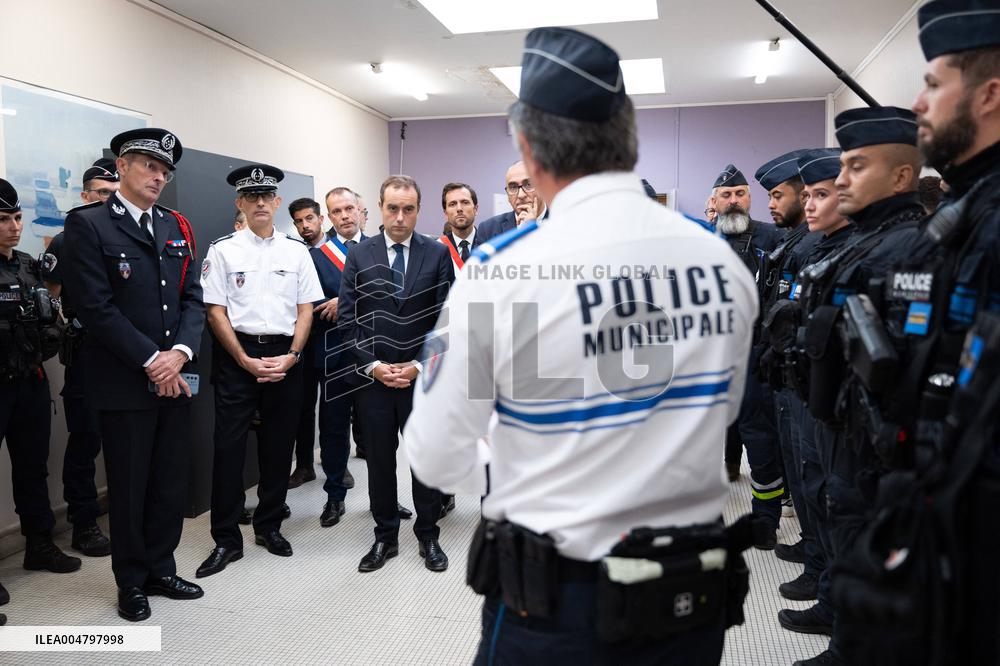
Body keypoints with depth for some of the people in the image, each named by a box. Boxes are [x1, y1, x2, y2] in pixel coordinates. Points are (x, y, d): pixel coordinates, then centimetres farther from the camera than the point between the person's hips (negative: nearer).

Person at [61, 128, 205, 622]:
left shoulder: (177, 227, 12)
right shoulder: (87, 224, -5)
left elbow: (193, 299, 7)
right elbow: (96, 307, -13)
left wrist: (179, 352, -9)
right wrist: (150, 362, -15)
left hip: (174, 377, 5)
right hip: (122, 382, -5)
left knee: (172, 484, 12)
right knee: (129, 487, 8)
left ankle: (161, 569, 30)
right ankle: (131, 581, 26)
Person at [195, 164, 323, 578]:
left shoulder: (296, 250, 7)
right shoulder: (223, 250, 1)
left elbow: (306, 309, 6)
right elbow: (216, 312, -2)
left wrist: (291, 357, -7)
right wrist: (247, 362, -10)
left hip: (286, 356, 2)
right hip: (238, 356, -2)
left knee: (279, 446, 10)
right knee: (229, 447, -1)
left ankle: (269, 526, 26)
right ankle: (227, 540, 11)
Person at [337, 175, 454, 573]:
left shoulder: (438, 255, 1)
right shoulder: (359, 256, 3)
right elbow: (346, 320, 1)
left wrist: (419, 366, -9)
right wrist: (372, 365, -8)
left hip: (423, 376, -1)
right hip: (372, 377, 1)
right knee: (379, 461, 10)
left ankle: (428, 537, 25)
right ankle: (385, 538, 26)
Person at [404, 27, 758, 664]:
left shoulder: (501, 269, -19)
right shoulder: (723, 260, -6)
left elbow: (437, 457, -10)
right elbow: (717, 411, 8)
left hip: (557, 598, -3)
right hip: (696, 587, 4)